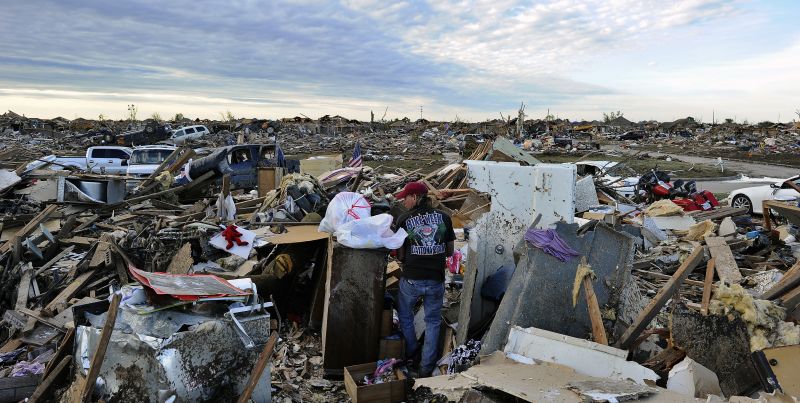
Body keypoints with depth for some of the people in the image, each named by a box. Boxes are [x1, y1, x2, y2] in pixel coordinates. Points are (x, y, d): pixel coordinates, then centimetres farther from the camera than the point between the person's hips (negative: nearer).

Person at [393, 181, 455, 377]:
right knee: (432, 321, 16)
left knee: (405, 316, 22)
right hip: (436, 279, 2)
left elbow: (400, 255, -3)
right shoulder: (444, 217, 0)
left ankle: (410, 353, 35)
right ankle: (426, 367, 21)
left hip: (411, 279, -2)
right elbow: (450, 252, 5)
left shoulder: (404, 220, -7)